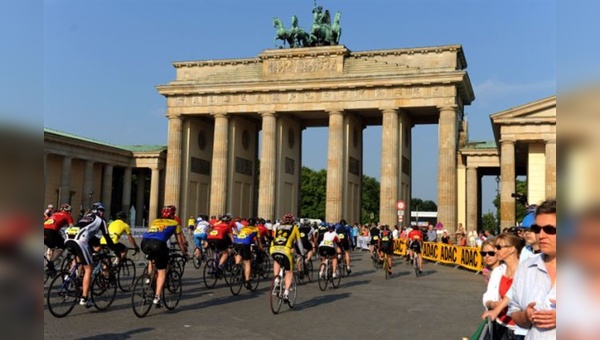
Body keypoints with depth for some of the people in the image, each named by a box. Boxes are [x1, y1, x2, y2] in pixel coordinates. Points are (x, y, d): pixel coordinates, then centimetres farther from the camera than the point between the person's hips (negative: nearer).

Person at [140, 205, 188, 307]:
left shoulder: (155, 221, 34)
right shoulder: (175, 223, 24)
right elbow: (180, 242, 27)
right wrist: (185, 253, 40)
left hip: (145, 242, 4)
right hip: (158, 244, -4)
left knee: (152, 259, 37)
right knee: (162, 272, 6)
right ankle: (157, 297, -2)